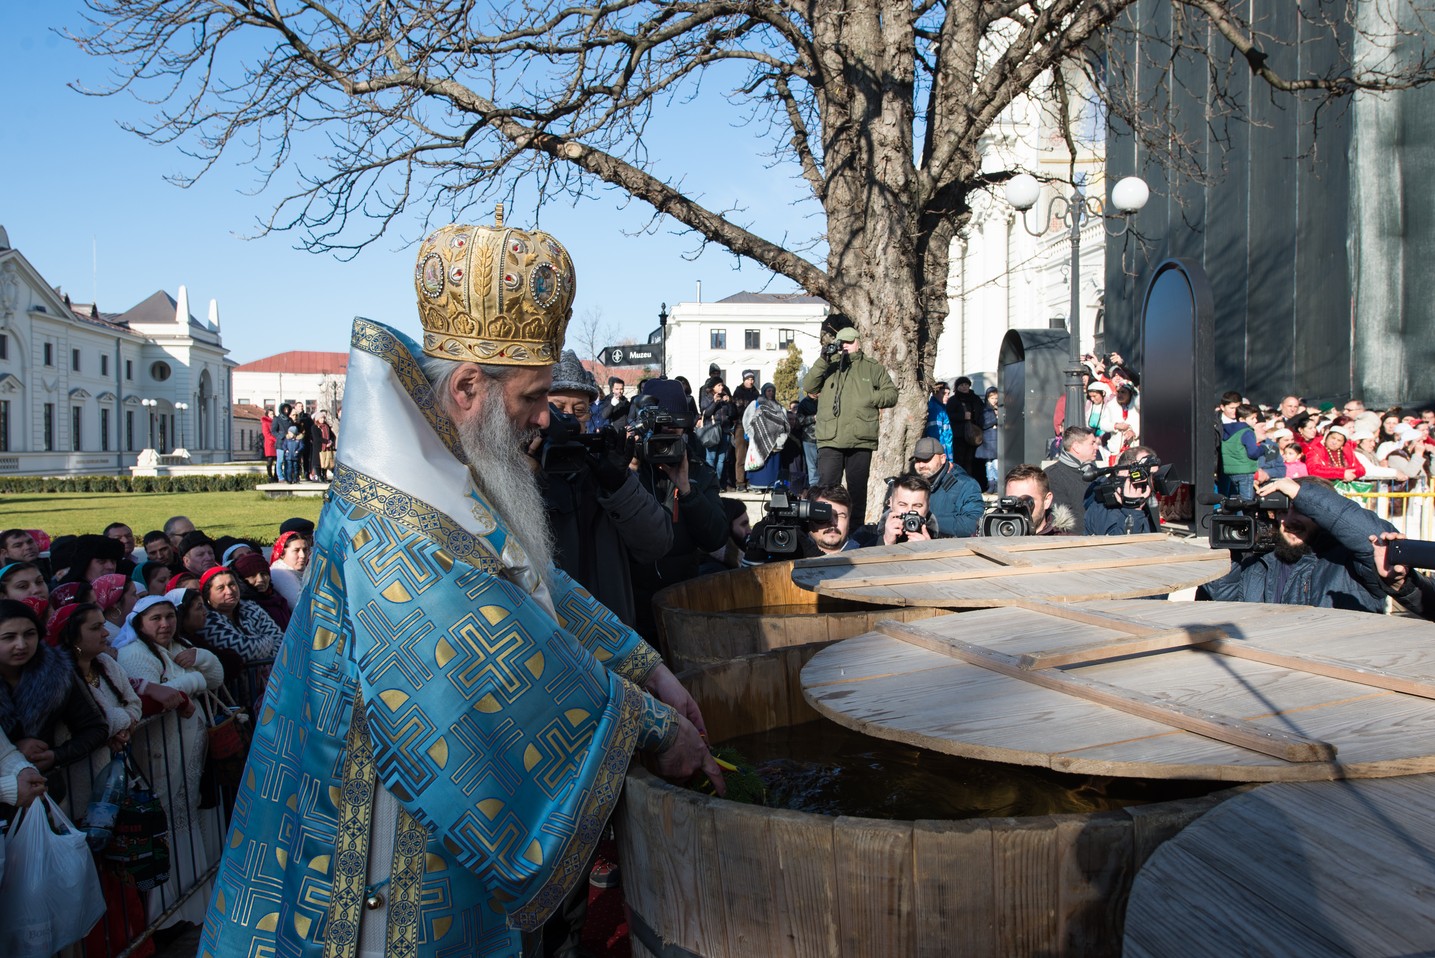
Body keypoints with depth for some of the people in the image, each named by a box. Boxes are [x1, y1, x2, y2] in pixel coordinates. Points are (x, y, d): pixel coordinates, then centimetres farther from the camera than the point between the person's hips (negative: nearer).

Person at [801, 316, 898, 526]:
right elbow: (808, 386, 2)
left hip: (860, 440, 1)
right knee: (826, 487, -7)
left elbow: (891, 394, 11)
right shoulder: (829, 367, 16)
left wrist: (867, 399, -6)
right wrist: (823, 360, -9)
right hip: (829, 440, 0)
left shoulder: (872, 368, 15)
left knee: (857, 489, 8)